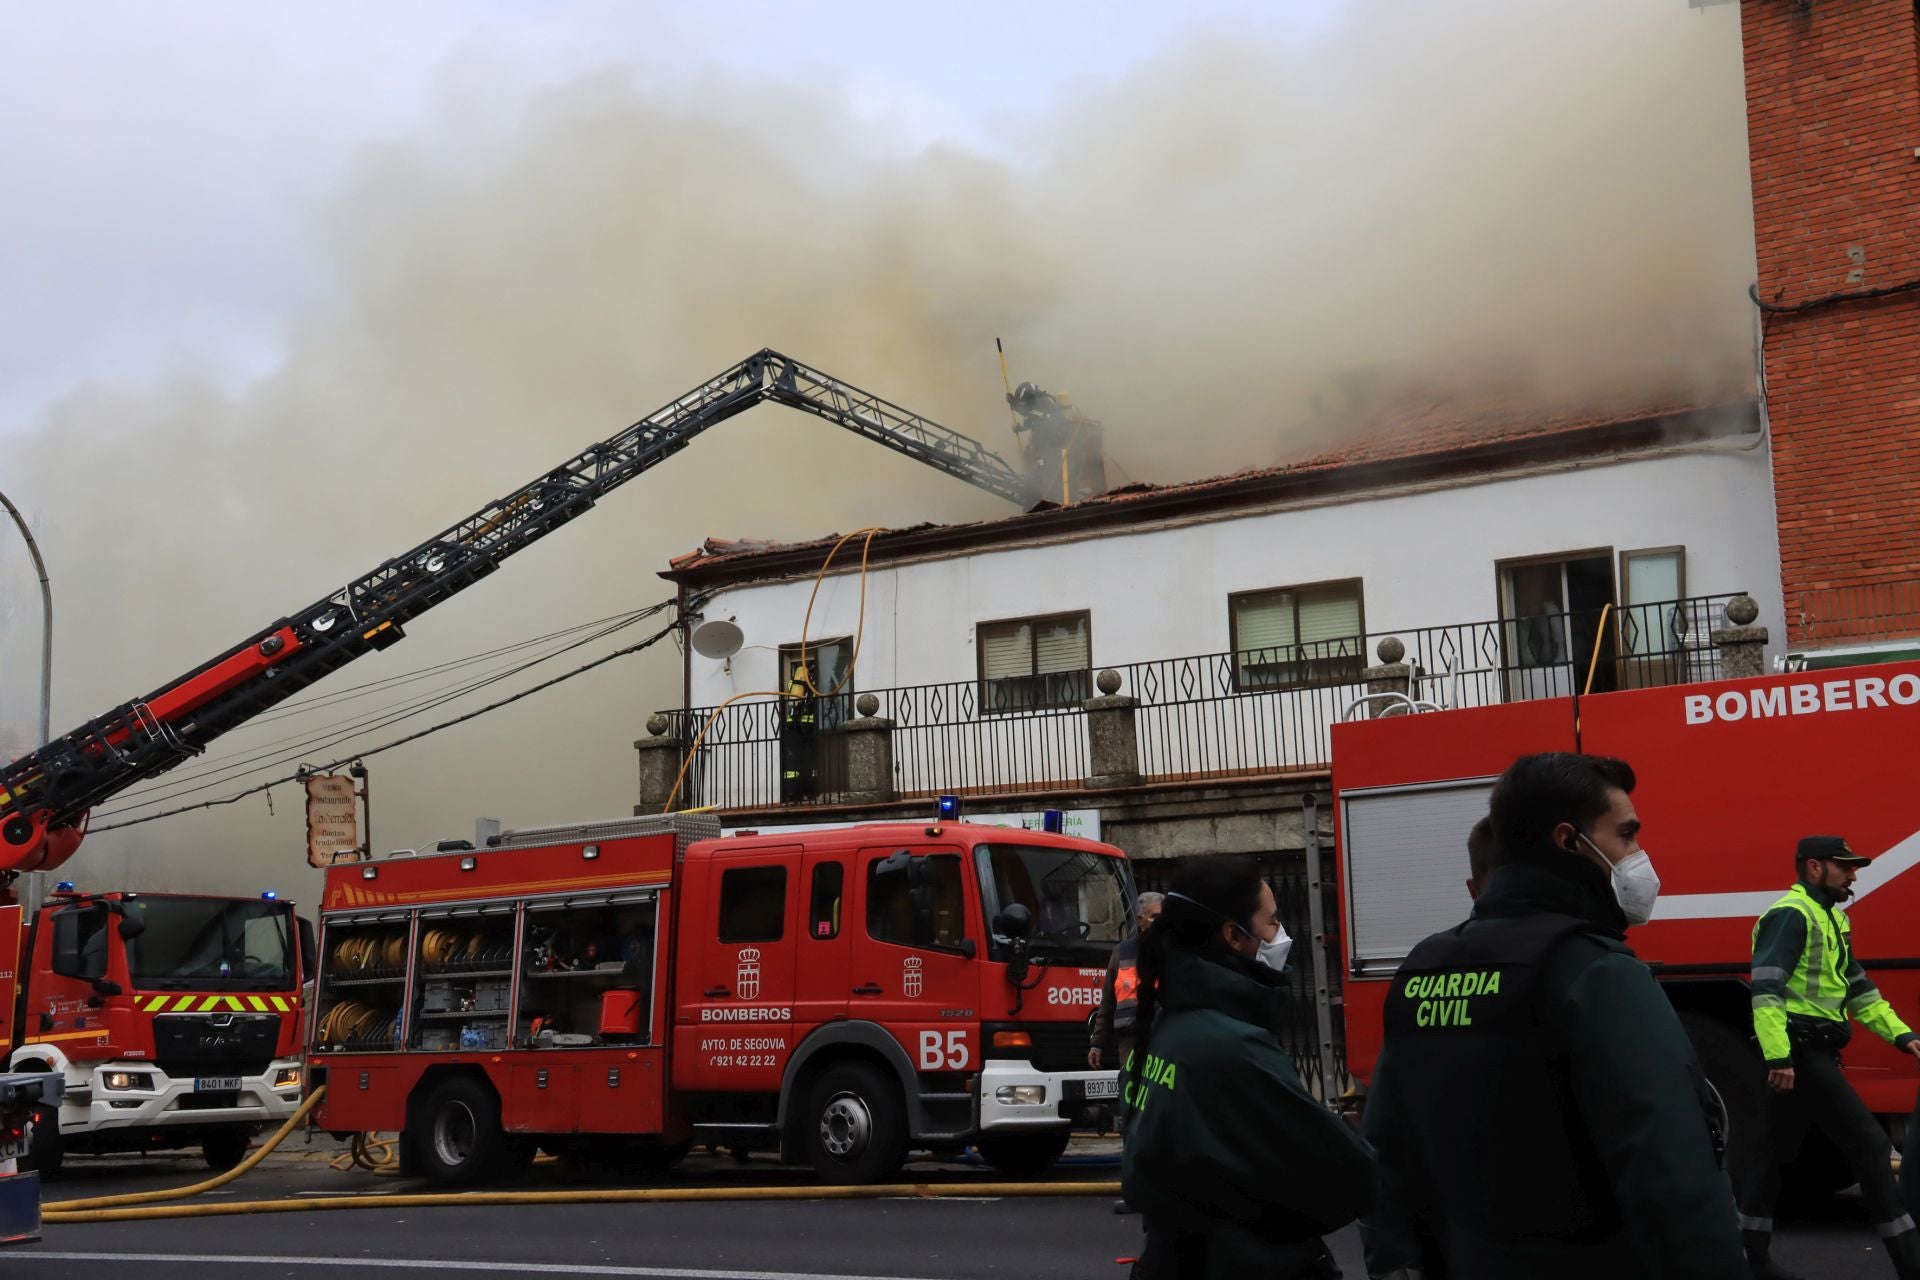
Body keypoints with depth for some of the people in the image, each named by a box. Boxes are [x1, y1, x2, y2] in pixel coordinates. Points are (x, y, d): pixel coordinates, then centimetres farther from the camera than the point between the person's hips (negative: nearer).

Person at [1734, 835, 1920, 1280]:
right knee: (1868, 1145, -8)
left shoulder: (1833, 918, 20)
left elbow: (1857, 988, 22)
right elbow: (1766, 988, -21)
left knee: (1766, 1153, 11)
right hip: (1799, 1051, -10)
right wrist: (1778, 1056, -29)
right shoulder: (1791, 915, -13)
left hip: (1811, 1053, 10)